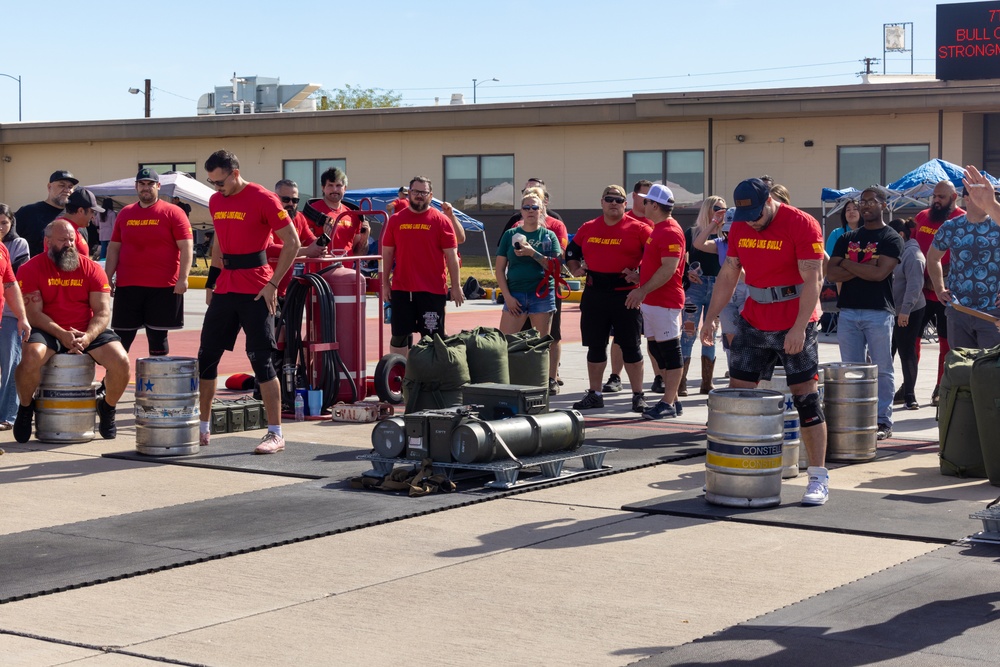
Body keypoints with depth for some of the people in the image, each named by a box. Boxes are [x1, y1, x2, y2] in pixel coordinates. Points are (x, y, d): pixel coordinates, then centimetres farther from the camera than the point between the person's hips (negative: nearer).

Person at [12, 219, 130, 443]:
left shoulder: (91, 268, 2)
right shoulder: (31, 269, -3)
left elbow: (103, 311, -2)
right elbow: (33, 314, -10)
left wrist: (88, 337, -22)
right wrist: (62, 335, -25)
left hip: (88, 332, 2)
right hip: (47, 331, -2)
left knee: (121, 361, -22)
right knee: (31, 356, -36)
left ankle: (107, 408, 10)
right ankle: (25, 408, -6)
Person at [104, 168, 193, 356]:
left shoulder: (173, 213, 0)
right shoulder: (125, 213, 13)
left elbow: (186, 247, -6)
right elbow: (114, 248, 16)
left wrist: (183, 278, -15)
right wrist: (108, 278, 9)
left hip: (163, 287, -3)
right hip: (127, 286, 3)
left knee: (157, 335, 3)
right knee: (122, 336, 4)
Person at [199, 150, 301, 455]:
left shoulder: (262, 199, -11)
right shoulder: (216, 201, 10)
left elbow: (292, 243, -11)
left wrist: (272, 284, -15)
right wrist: (212, 282, 15)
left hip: (255, 291, -7)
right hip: (225, 289, 7)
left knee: (262, 359, -7)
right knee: (206, 356, 8)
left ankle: (275, 434, 0)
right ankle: (203, 427, 19)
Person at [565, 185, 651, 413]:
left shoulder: (638, 229, -2)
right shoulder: (588, 228, 10)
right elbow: (571, 252, 22)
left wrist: (640, 275, -14)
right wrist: (575, 269, 4)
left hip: (626, 294, -4)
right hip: (594, 295, 4)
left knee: (630, 346, 1)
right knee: (595, 346, 10)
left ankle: (638, 396, 9)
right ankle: (594, 394, 20)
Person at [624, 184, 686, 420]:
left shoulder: (670, 232, -16)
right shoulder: (657, 229, 16)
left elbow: (669, 268, -23)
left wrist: (643, 291, -23)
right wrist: (642, 291, 20)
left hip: (665, 301, -11)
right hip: (652, 301, 11)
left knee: (669, 350, -5)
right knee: (656, 348, 13)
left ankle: (669, 403, -3)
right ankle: (671, 398, 19)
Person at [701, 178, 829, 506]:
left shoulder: (801, 224, -15)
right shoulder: (739, 227, 4)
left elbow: (812, 279, -19)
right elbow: (728, 274, 12)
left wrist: (799, 327, -26)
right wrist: (711, 317, 6)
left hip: (795, 325, -6)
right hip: (754, 322, 6)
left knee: (806, 398, -4)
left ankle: (819, 478, 3)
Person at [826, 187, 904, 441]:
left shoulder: (891, 239, 1)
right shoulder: (847, 238, 15)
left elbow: (880, 273, -14)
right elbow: (831, 273, 4)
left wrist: (846, 263, -4)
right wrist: (864, 269, -8)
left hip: (878, 312, -4)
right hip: (848, 311, 5)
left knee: (882, 370, -1)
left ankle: (883, 420, 3)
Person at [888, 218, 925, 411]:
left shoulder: (912, 254, -14)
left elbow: (915, 285, -22)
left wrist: (905, 309, -26)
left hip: (909, 313, -8)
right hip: (891, 311, 8)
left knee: (906, 352, -2)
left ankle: (909, 395, 5)